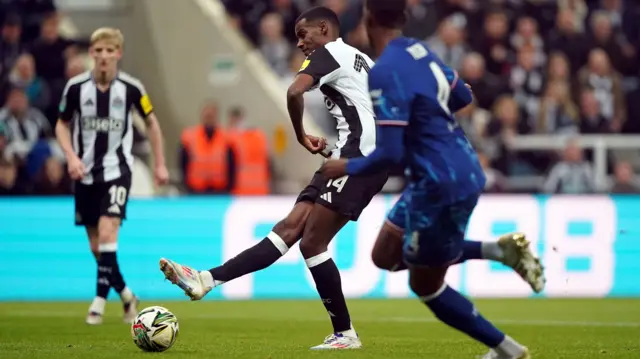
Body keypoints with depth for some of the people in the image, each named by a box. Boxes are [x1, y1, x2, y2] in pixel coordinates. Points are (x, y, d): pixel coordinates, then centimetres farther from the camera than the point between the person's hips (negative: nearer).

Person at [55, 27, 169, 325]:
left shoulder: (131, 88, -7)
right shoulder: (76, 87, -6)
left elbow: (151, 122, 8)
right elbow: (62, 125, 7)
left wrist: (160, 164, 8)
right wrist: (71, 157, -10)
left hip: (117, 170, -2)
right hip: (86, 172, 3)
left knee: (107, 233, -21)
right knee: (96, 246, 7)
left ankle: (100, 300, -18)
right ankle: (126, 294, 28)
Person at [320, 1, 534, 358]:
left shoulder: (385, 73, -21)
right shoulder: (420, 50, 5)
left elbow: (390, 153, -22)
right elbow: (463, 96, 20)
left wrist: (348, 167, -5)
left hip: (441, 187, -9)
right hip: (464, 171, 9)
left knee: (425, 286, 10)